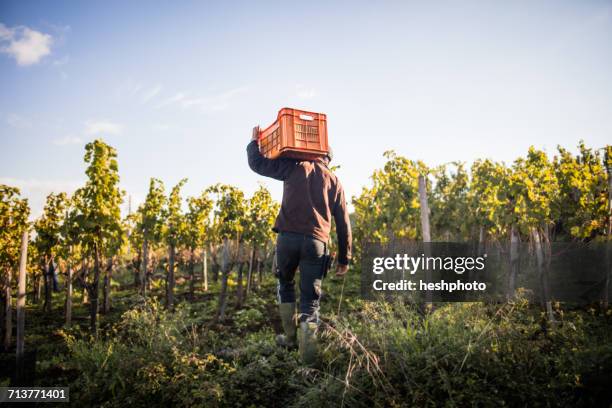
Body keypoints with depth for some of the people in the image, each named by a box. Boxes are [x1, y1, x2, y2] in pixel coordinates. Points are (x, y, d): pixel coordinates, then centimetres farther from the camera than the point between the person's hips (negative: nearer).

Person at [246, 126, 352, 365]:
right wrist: (344, 259, 18)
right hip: (316, 242, 1)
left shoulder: (295, 168, 10)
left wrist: (254, 142, 31)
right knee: (310, 301, 4)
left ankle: (290, 338, 26)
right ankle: (308, 356, -7)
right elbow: (343, 223, 15)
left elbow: (257, 163, 11)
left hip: (288, 236, 0)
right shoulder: (334, 181, 17)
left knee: (285, 284, 24)